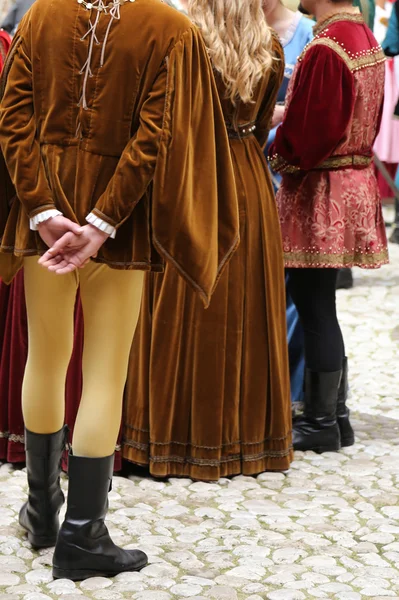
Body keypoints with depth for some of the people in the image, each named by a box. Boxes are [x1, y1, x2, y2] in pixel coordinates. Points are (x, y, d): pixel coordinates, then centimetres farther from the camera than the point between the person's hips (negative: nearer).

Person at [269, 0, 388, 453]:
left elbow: (310, 132, -23)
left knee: (314, 304, -1)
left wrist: (279, 153, -4)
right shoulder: (365, 39, 11)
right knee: (317, 303, 16)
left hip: (319, 194, -10)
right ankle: (333, 414, 23)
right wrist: (288, 117, 10)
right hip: (355, 181, 10)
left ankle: (322, 424, 8)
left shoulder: (325, 50, -20)